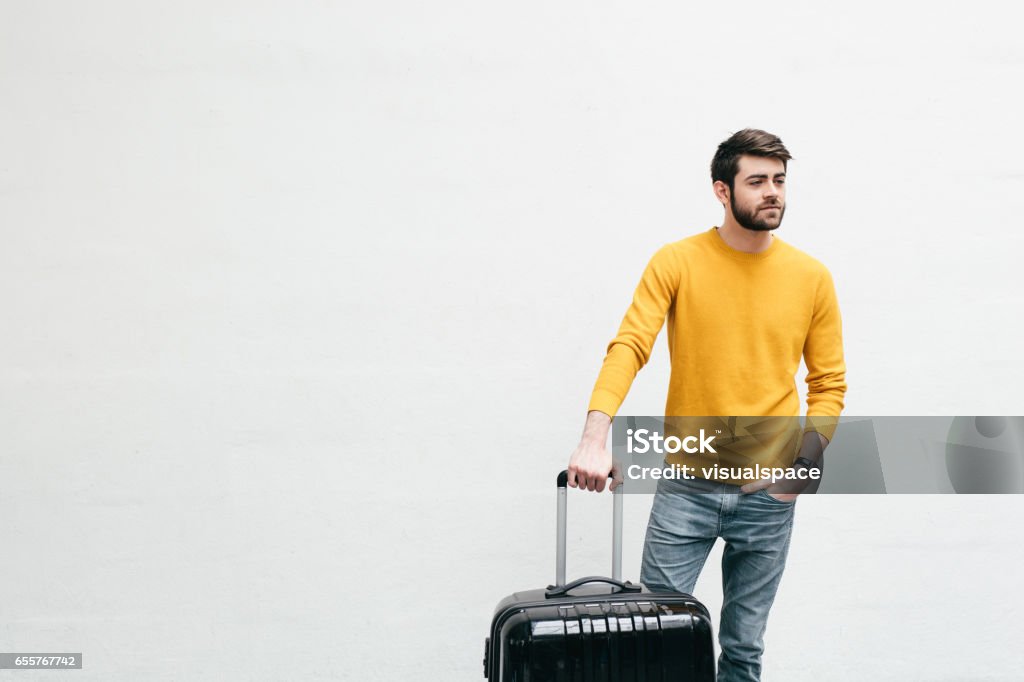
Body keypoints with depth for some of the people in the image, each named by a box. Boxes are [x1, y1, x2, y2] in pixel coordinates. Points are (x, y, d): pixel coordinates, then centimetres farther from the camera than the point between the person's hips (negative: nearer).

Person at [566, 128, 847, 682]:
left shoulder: (811, 277, 2)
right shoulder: (676, 262, -4)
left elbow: (829, 382, 7)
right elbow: (629, 347, -15)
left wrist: (806, 461, -8)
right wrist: (595, 438, -30)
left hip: (768, 493, 2)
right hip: (686, 485, -1)